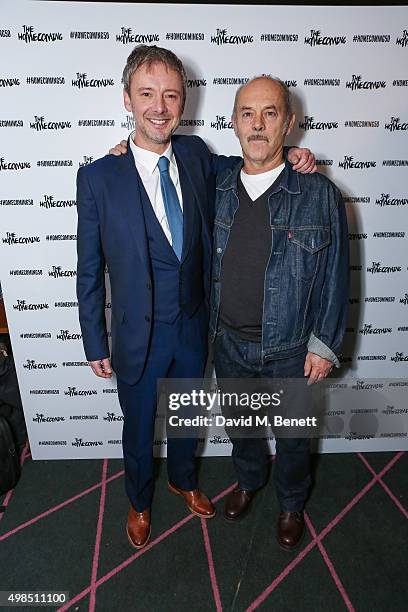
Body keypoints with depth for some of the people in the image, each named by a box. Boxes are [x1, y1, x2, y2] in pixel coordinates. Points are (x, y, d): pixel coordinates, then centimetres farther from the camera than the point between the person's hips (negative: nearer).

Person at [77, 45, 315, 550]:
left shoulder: (197, 155, -5)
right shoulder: (98, 177, -15)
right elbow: (89, 272, -9)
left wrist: (288, 158, -4)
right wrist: (95, 345, -4)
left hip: (195, 327, 3)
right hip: (139, 335, -3)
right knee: (138, 430, 20)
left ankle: (183, 479, 56)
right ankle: (139, 501, 51)